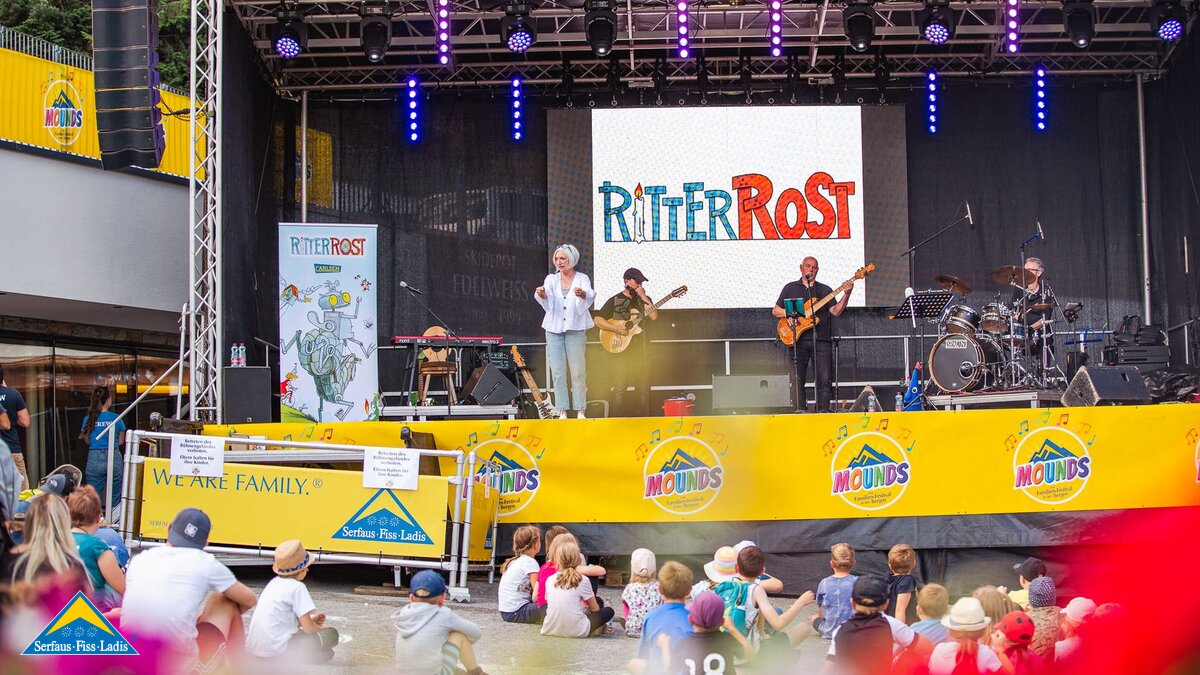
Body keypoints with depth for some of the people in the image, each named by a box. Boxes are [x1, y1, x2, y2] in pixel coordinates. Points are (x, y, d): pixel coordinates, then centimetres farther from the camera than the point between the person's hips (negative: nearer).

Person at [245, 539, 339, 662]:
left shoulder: (274, 582, 14)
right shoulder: (298, 587, -10)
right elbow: (308, 628, -9)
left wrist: (310, 619, 21)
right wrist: (321, 627, 12)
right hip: (276, 650, -8)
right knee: (331, 634, 3)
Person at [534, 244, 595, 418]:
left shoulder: (582, 278, 2)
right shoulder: (551, 279, 8)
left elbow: (589, 296, -18)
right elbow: (546, 298, -11)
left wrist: (582, 294, -42)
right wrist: (541, 294, -35)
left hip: (575, 329, -2)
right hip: (554, 329, 2)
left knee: (578, 371, -4)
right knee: (558, 372, -1)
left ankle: (580, 410, 1)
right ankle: (562, 410, 2)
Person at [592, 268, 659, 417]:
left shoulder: (644, 299, 14)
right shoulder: (614, 300, 7)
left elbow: (654, 317, -3)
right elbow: (597, 319, 1)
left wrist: (643, 297, -6)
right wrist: (616, 329, -11)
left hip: (640, 349, 3)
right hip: (620, 349, -2)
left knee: (643, 386, -2)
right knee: (620, 387, -7)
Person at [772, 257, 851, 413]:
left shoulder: (825, 290, 16)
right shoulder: (790, 288, 15)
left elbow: (836, 311, 3)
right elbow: (775, 311, 14)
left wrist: (847, 294, -12)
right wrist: (789, 314, -6)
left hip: (821, 341, 0)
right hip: (798, 340, 0)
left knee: (824, 380, -8)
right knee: (797, 380, -3)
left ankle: (823, 411, -5)